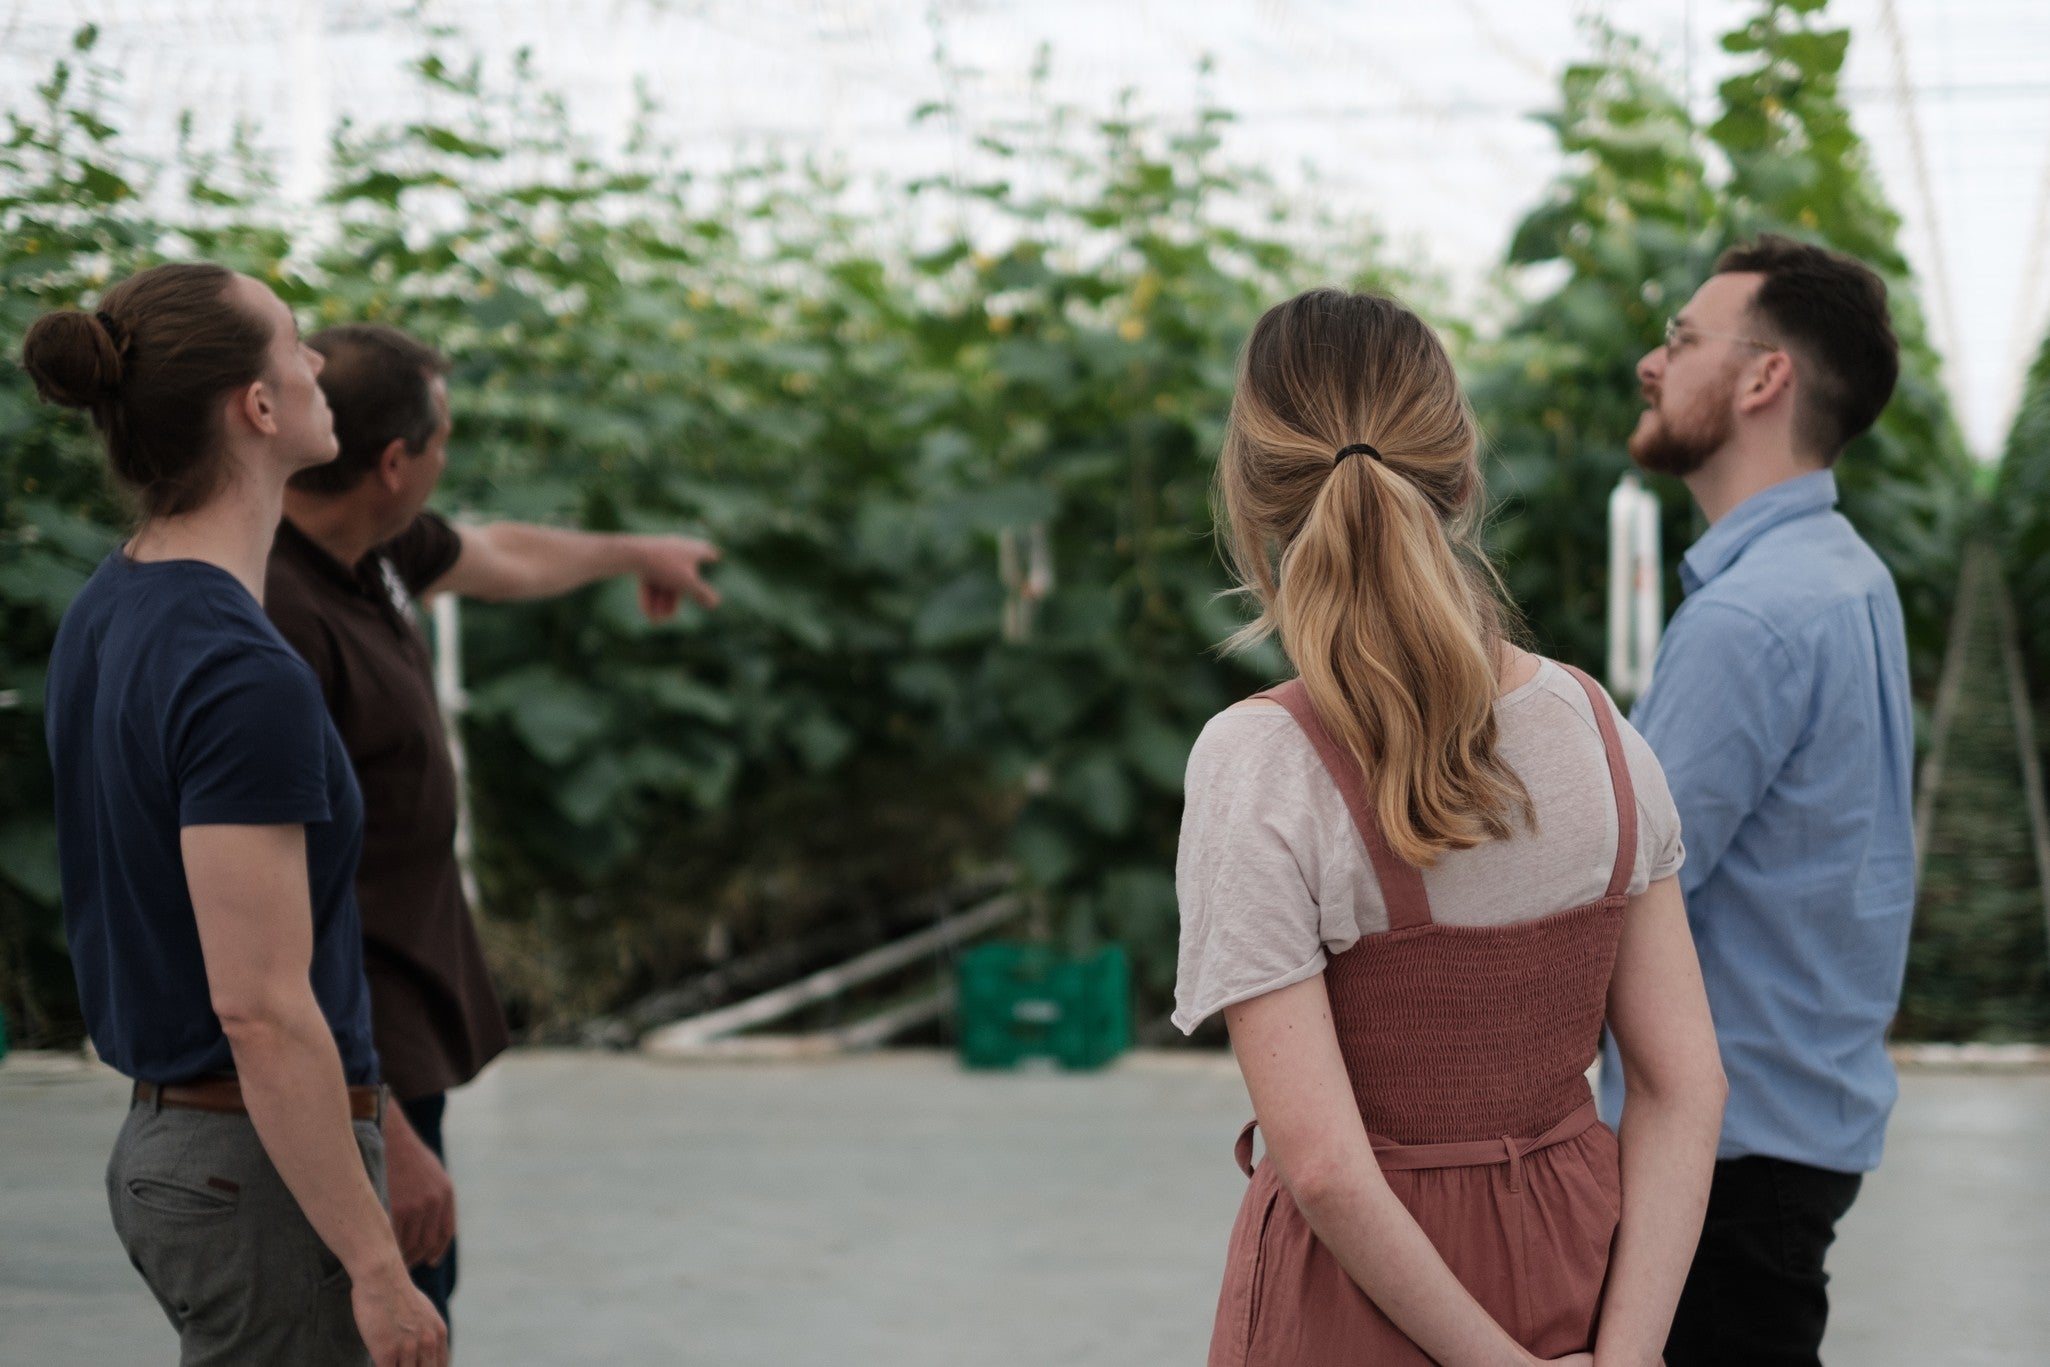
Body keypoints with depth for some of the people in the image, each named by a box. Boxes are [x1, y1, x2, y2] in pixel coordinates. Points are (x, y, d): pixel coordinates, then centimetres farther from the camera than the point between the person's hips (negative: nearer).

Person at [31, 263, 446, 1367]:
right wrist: (374, 1267, -20)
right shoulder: (242, 675, -23)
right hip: (264, 1166, -10)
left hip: (162, 1143, 10)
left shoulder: (106, 616, 7)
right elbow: (261, 1006, -24)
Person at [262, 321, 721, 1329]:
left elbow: (497, 557, 28)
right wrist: (382, 1134, -32)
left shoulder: (366, 553, 4)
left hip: (400, 1026, 11)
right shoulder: (268, 621, -27)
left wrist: (637, 554, 47)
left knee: (419, 1299, 22)